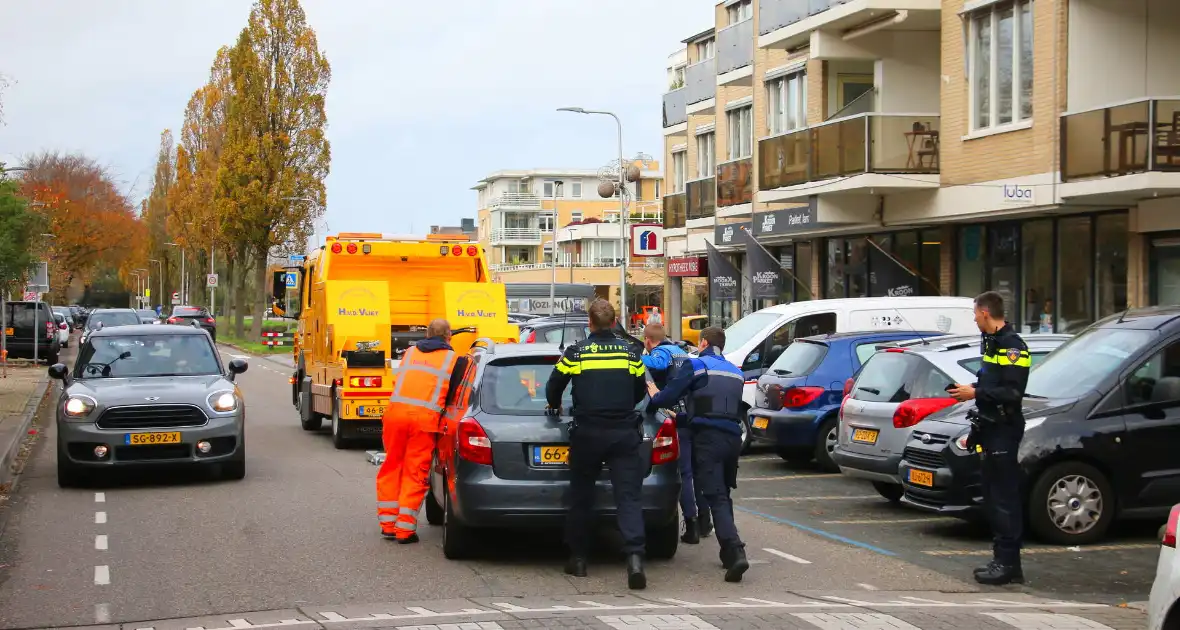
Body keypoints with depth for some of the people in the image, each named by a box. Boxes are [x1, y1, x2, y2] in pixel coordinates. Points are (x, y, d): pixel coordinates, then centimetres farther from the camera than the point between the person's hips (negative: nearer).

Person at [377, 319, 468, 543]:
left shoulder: (410, 352, 21)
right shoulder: (454, 359, 10)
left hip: (396, 411, 3)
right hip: (425, 417, -3)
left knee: (391, 467, 15)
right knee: (415, 473, 2)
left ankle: (388, 524, 18)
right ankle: (405, 529, 1)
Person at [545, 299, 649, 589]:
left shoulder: (575, 353, -1)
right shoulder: (630, 352, 5)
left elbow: (553, 389, 9)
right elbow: (640, 393, 17)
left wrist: (554, 406, 32)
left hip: (587, 434, -1)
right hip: (624, 433, 1)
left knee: (581, 497, 13)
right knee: (628, 497, -4)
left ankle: (578, 559, 21)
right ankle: (634, 557, -21)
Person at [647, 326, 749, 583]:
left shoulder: (695, 365, -1)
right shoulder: (735, 372, 18)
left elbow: (668, 398, -8)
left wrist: (654, 397, 17)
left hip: (708, 437, -6)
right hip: (733, 436, 6)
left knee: (716, 498, -11)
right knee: (724, 496, 20)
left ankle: (735, 552, -25)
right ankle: (729, 553, 23)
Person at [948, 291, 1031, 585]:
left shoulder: (1012, 346, -13)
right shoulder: (991, 343, 18)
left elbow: (1013, 393, -21)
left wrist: (976, 393, -17)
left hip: (1005, 431, -10)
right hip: (991, 430, 10)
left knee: (1005, 498, -9)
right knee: (993, 498, 12)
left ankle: (1008, 563, -8)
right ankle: (1003, 560, 17)